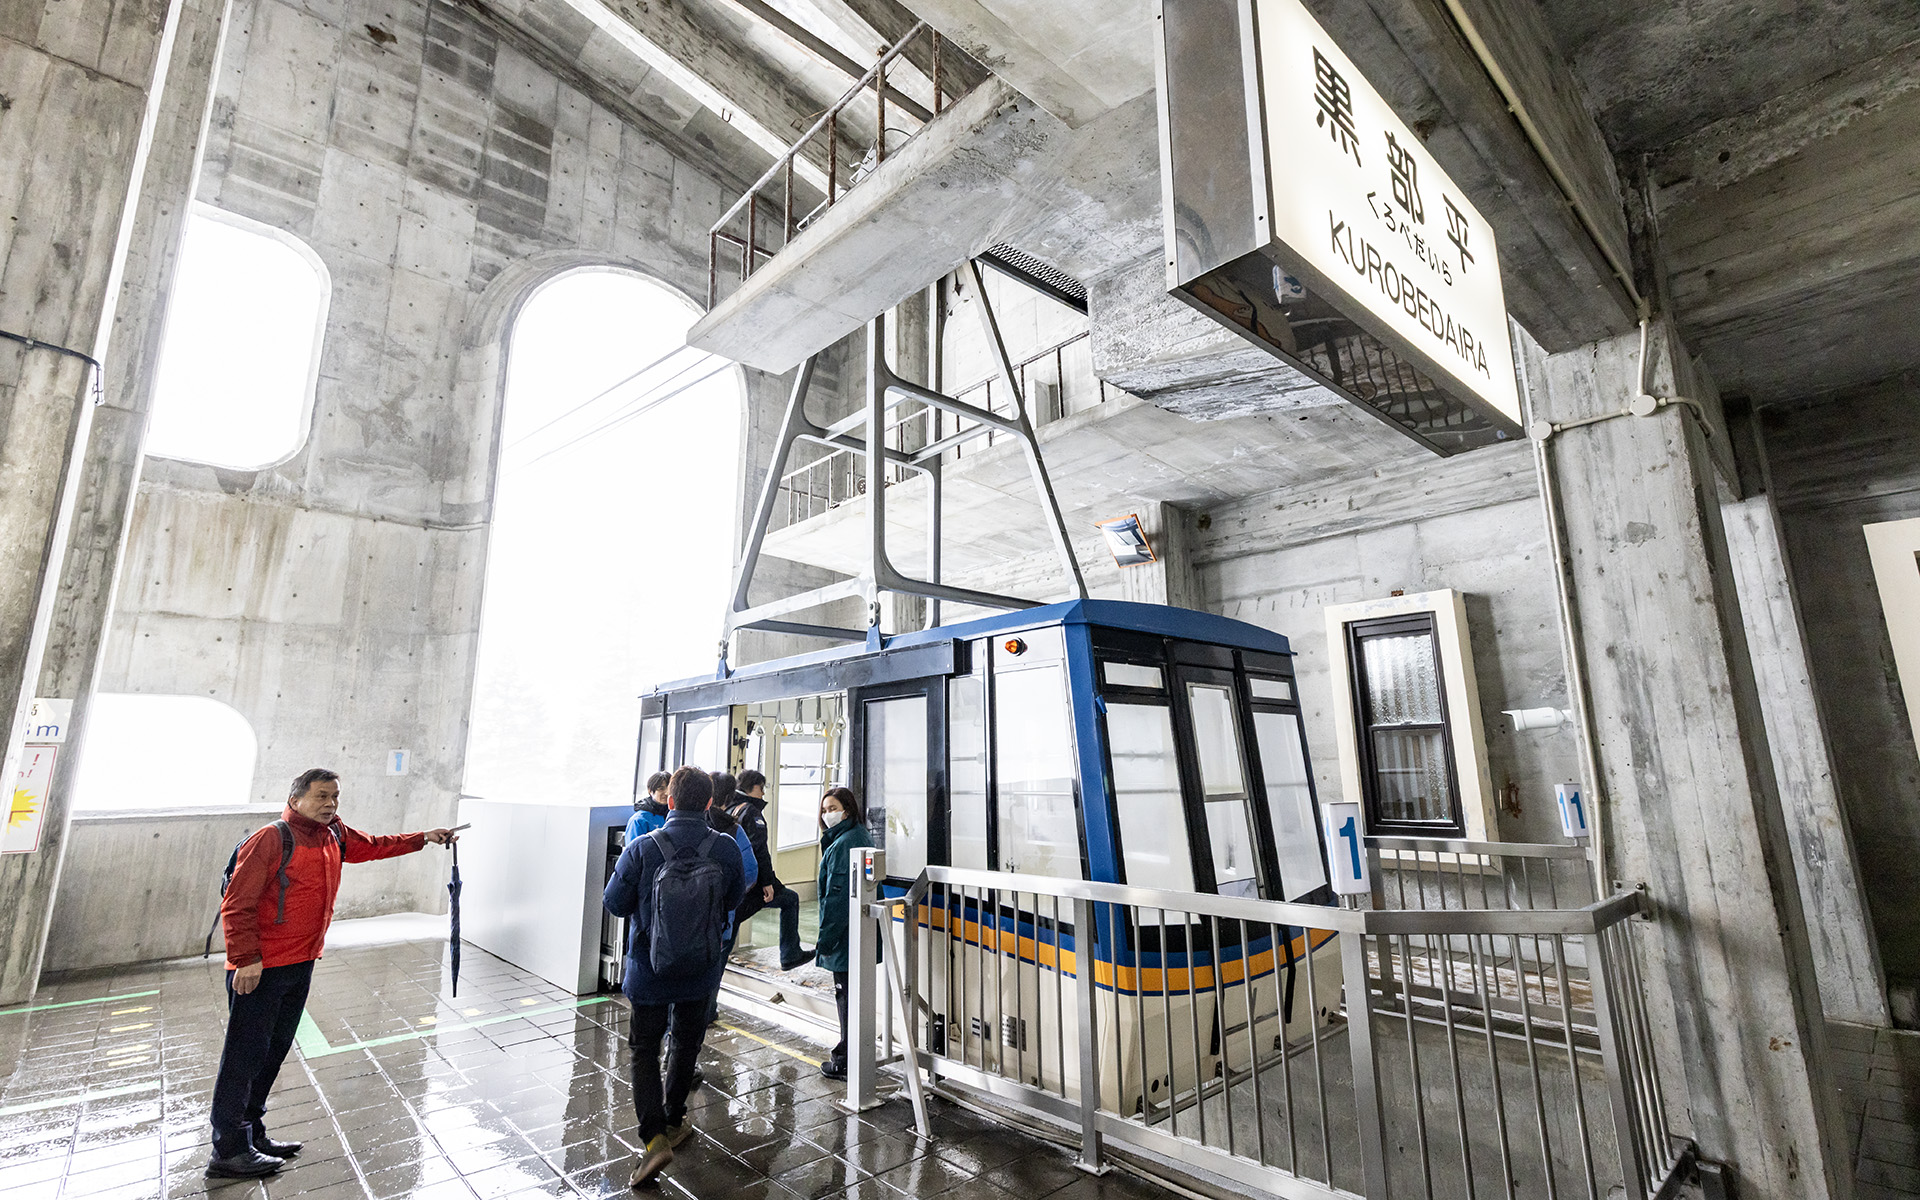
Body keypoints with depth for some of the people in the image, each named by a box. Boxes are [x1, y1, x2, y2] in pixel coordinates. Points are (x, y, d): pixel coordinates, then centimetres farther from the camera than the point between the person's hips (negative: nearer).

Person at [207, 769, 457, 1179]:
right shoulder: (270, 840, -17)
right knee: (245, 1056, 1)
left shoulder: (335, 836, 6)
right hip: (260, 968, -8)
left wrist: (423, 838, 18)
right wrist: (246, 959, -20)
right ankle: (227, 1152, 13)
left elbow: (373, 846, 23)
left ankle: (252, 1134, 30)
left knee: (273, 1052, 17)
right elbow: (237, 905, -17)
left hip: (301, 965, 8)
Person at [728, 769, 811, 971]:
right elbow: (759, 849, -20)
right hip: (749, 884, -8)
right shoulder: (751, 811, -12)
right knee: (790, 899, 11)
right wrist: (767, 882, -20)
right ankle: (790, 956, 15)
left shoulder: (728, 811, 15)